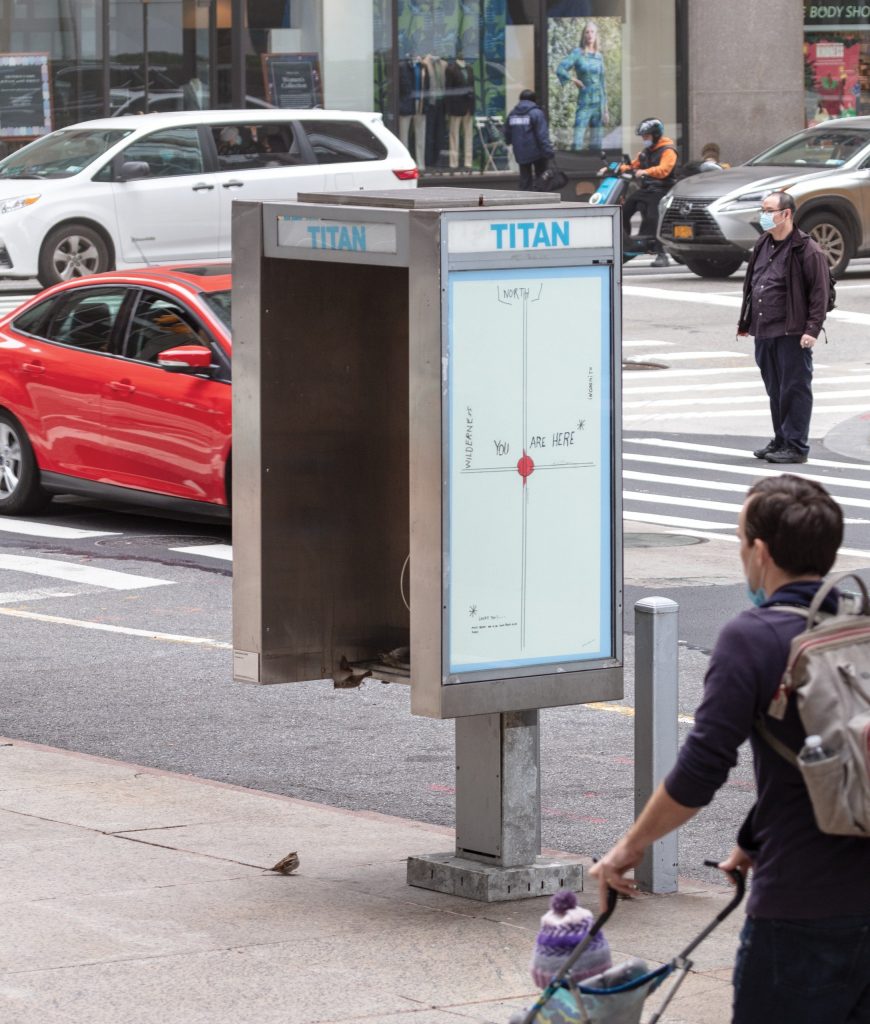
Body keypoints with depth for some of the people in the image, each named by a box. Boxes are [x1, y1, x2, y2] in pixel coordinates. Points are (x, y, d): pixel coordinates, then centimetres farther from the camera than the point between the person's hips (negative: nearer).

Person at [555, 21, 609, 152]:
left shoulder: (599, 56, 11)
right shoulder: (577, 53, -2)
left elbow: (602, 82, 15)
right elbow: (560, 70, -10)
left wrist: (605, 109, 14)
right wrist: (574, 80, -11)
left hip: (598, 102, 4)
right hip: (584, 101, -4)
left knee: (597, 145, 5)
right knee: (578, 143, -12)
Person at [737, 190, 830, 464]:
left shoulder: (806, 249, -10)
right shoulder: (763, 246, 14)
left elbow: (820, 291, -12)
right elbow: (750, 285, 22)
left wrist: (812, 329, -17)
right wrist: (745, 323, 20)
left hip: (791, 334, -8)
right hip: (764, 333, 8)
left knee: (795, 389, -4)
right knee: (774, 389, 14)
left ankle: (796, 446, 0)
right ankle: (781, 440, 23)